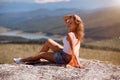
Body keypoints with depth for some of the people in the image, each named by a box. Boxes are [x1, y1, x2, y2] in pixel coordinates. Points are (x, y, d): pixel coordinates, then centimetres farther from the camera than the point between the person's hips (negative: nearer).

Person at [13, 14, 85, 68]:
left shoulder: (70, 35, -31)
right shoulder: (76, 32, -6)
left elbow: (73, 51, -35)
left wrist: (78, 64, -38)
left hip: (63, 58, -8)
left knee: (41, 54, 12)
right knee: (48, 41, 22)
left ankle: (23, 60, 35)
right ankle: (37, 58, 32)